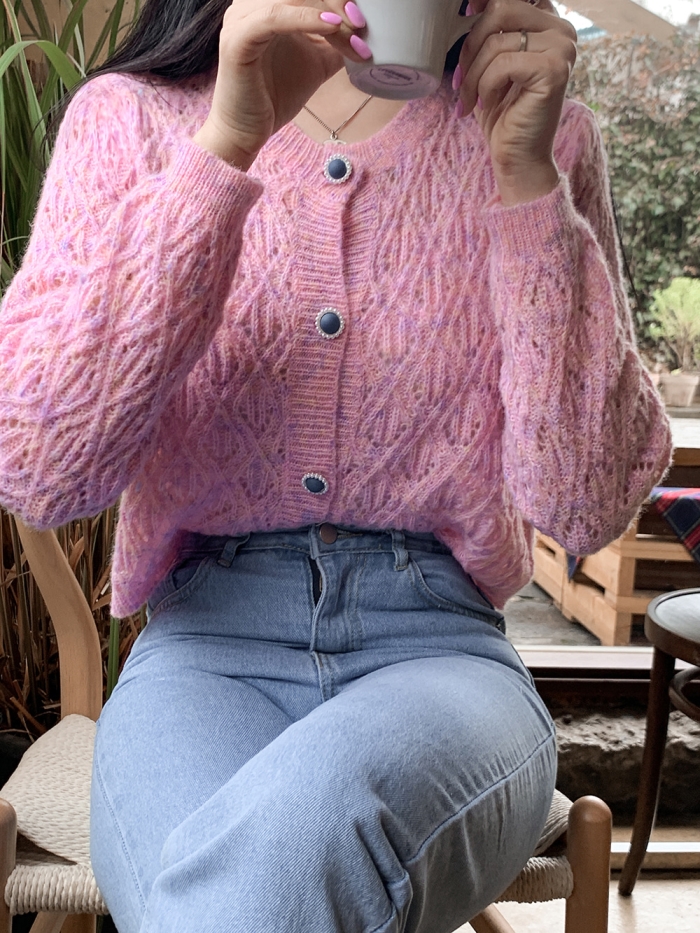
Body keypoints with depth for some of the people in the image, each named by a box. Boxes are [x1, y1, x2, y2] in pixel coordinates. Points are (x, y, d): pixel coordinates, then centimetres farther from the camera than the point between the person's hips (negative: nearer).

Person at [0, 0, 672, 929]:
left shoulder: (542, 135, 6)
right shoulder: (132, 115, 5)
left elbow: (586, 505, -5)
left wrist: (525, 171, -12)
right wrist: (228, 142, -18)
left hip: (435, 651, 1)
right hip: (204, 651, 0)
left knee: (294, 833, -33)